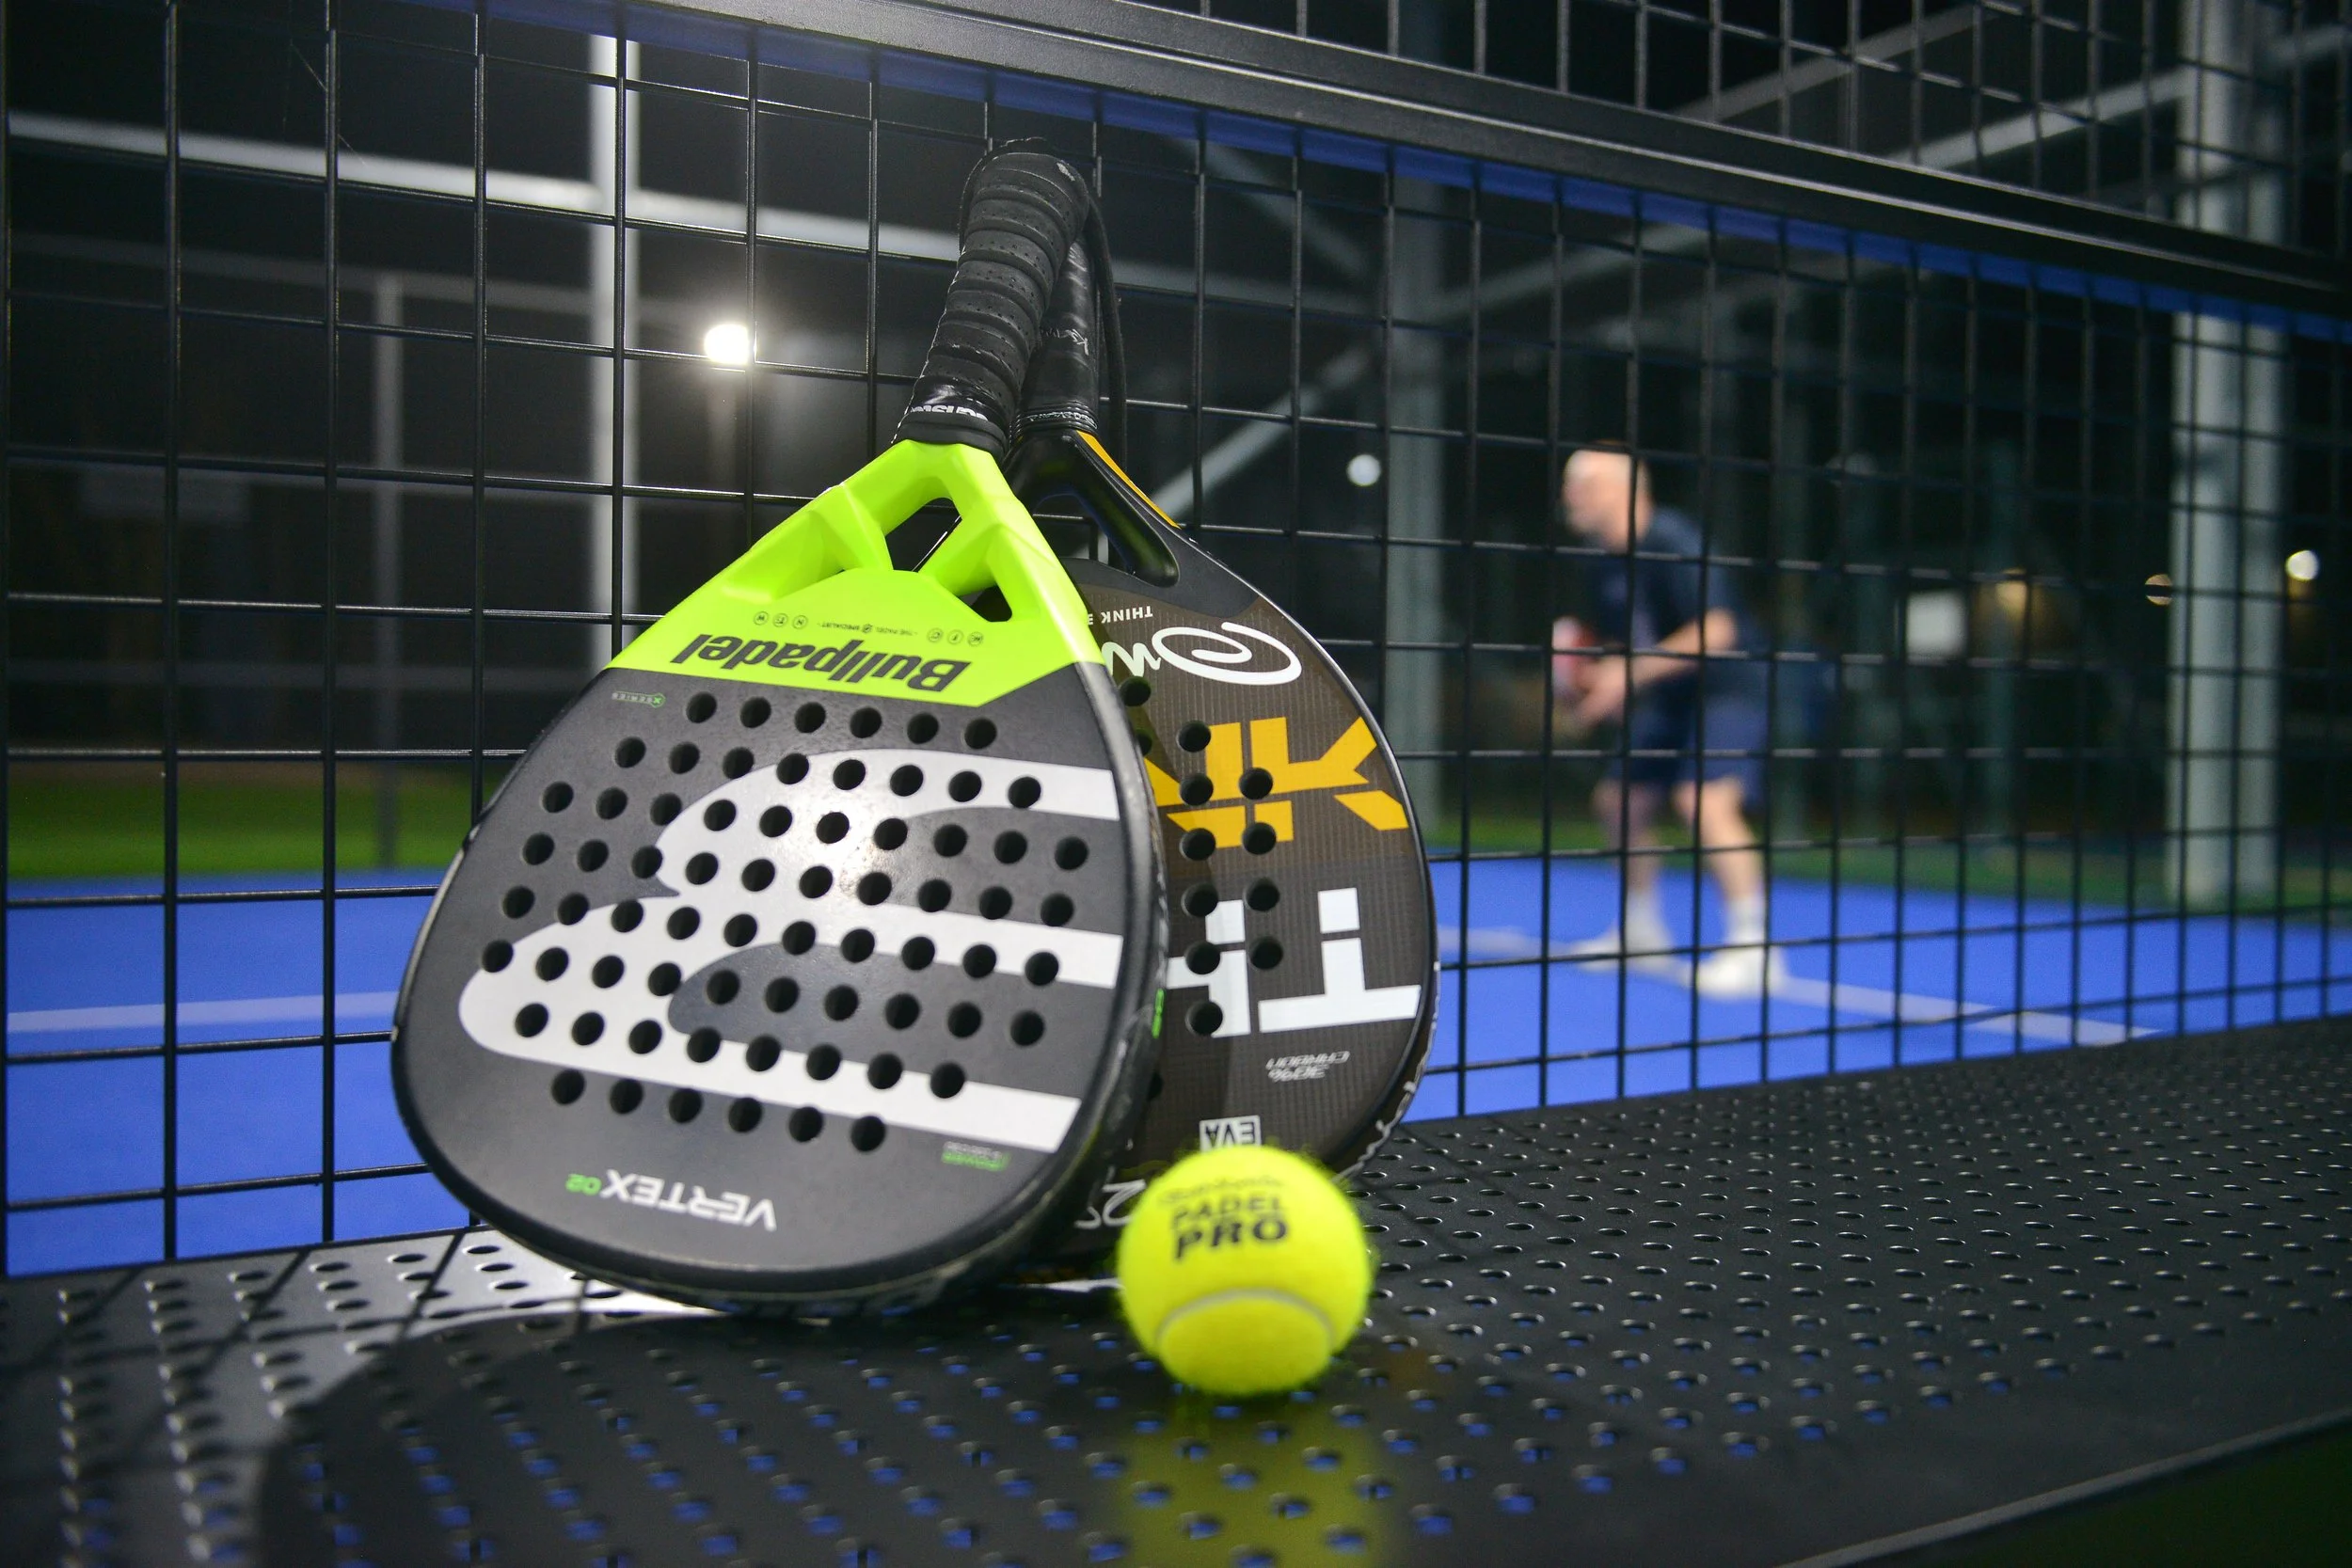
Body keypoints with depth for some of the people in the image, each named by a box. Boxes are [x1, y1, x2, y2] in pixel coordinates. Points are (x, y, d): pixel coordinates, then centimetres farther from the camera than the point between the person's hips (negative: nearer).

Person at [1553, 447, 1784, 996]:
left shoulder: (1673, 542, -20)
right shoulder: (1603, 562, 6)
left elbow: (1716, 631, -26)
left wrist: (1634, 672, -27)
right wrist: (1596, 682, -2)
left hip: (1729, 688, -9)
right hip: (1667, 701, 9)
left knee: (1704, 800, -26)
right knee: (1618, 799, 10)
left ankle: (1752, 946, -19)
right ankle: (1640, 930, 27)